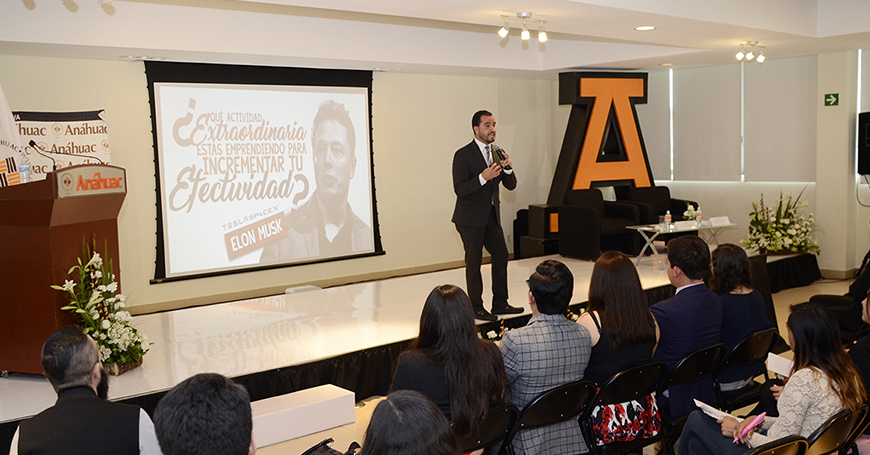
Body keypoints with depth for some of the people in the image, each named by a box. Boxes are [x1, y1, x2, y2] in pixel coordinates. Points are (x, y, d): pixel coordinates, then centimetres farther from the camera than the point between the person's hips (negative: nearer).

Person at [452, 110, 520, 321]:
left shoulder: (497, 153, 9)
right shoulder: (463, 155, -11)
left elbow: (511, 185, 7)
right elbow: (459, 189, -18)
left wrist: (508, 168, -13)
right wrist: (483, 177, -29)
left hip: (491, 216, 7)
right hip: (471, 218, -7)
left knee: (501, 256, 9)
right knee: (473, 262, 1)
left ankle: (500, 303, 21)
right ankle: (476, 308, 12)